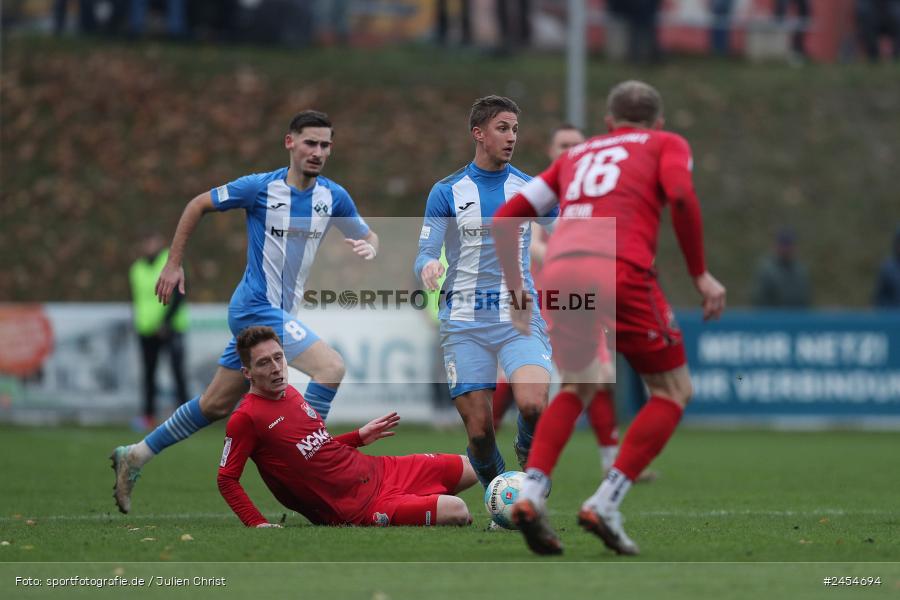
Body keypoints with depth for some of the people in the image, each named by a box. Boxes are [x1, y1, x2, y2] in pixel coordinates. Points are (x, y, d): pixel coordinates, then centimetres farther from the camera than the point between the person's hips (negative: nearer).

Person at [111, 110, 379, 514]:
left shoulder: (333, 196, 4)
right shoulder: (260, 188, -11)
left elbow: (367, 236, 16)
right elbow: (198, 205, 0)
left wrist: (369, 247, -10)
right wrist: (173, 264, 0)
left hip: (281, 312, 7)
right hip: (257, 308, -7)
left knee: (216, 405, 13)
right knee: (331, 367, -23)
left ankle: (134, 457, 27)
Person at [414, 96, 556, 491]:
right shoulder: (447, 192, 3)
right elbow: (425, 254, 0)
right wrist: (427, 268, -23)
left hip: (519, 319, 0)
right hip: (464, 323, 0)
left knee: (533, 405, -25)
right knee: (479, 431, -6)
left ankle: (529, 455, 8)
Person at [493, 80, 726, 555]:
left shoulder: (577, 155, 31)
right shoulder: (667, 144, 19)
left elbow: (505, 218, 25)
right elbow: (681, 196, -3)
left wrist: (516, 287, 33)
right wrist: (700, 274, 1)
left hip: (559, 271, 5)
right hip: (620, 271, -5)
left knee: (577, 387, 26)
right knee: (673, 392, 11)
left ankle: (530, 496, 5)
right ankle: (604, 505, -3)